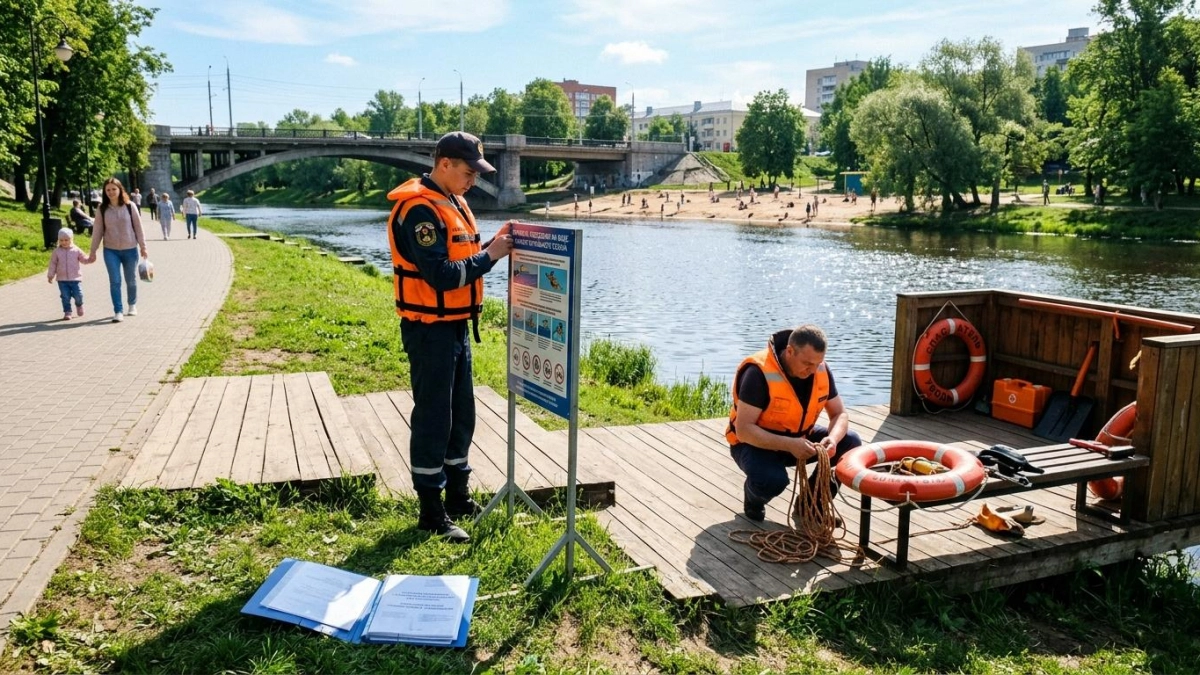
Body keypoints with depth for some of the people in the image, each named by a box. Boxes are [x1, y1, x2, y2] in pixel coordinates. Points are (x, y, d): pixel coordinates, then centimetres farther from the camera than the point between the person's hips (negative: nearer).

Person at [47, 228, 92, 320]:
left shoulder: (76, 250, 1)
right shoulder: (57, 251, 2)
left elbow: (83, 259, 9)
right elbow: (53, 264, 6)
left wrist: (89, 259, -13)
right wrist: (50, 276, 7)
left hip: (75, 278, 0)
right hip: (62, 279, 0)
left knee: (78, 295, -2)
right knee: (65, 296, 0)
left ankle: (79, 305, 29)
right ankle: (67, 312, 9)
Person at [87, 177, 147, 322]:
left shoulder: (129, 206, -4)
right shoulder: (102, 209, -1)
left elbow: (138, 227, 0)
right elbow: (97, 231, 2)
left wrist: (143, 247, -1)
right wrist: (92, 251, 2)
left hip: (130, 250, 0)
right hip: (111, 251, 0)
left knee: (131, 280, 12)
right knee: (115, 281, -6)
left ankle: (132, 305, 34)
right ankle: (118, 311, -2)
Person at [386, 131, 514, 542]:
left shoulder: (452, 203, 13)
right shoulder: (420, 210, -18)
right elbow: (441, 275, -25)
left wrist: (492, 246, -1)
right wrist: (490, 256, -18)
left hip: (456, 325, 10)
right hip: (430, 330, -10)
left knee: (461, 414, 15)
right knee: (432, 419, -2)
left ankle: (458, 497, 28)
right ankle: (431, 512, 8)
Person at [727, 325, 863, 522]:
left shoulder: (821, 370, -10)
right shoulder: (759, 372, -28)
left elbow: (840, 414, -3)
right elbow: (743, 430, -30)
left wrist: (832, 439, -26)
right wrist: (789, 445, -41)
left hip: (798, 437, 6)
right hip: (755, 442, -6)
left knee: (850, 443, -13)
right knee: (773, 479, -36)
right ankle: (754, 498, 2)